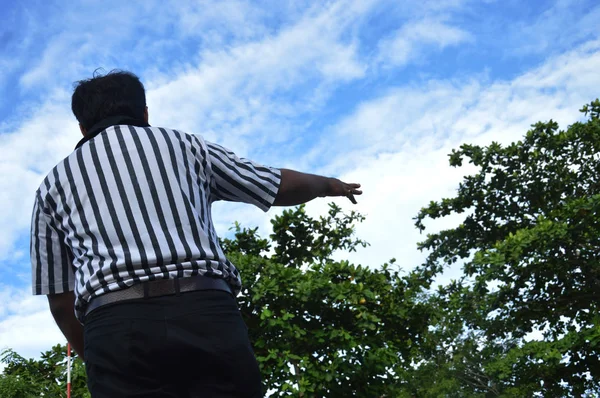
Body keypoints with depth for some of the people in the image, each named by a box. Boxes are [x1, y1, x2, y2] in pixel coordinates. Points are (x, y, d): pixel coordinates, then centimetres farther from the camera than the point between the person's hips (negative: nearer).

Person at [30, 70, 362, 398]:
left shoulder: (54, 184, 23)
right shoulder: (186, 145, 23)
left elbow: (60, 299, 21)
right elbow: (283, 186, 31)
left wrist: (92, 358, 36)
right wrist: (328, 184, 52)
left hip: (116, 327, 0)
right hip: (207, 315, 0)